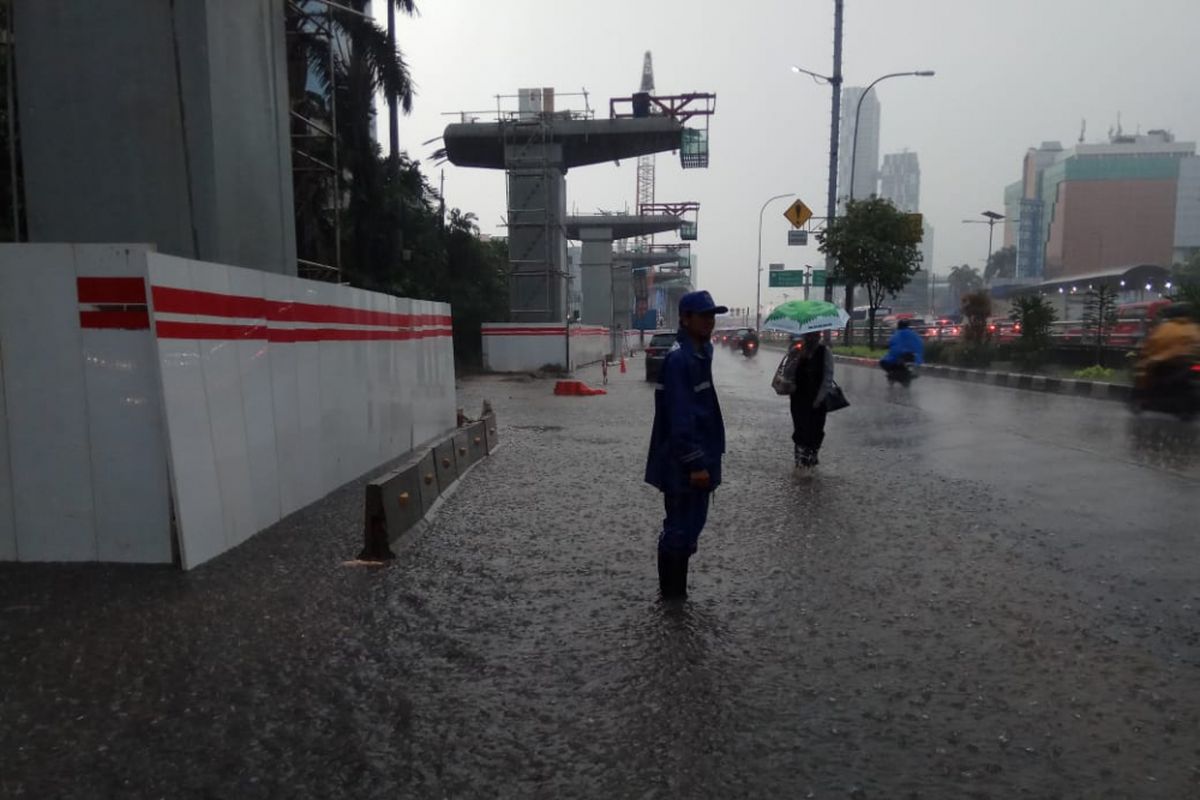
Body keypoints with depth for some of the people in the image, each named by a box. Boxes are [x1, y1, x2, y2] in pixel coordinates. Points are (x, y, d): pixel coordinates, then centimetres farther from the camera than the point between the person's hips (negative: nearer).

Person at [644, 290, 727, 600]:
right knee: (679, 529, 1)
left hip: (698, 458, 10)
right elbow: (680, 418, -24)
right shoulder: (678, 359, -20)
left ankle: (675, 591, 32)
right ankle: (673, 595, 16)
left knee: (691, 525, 18)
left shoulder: (701, 352, 11)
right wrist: (695, 464, -23)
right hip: (682, 466, -10)